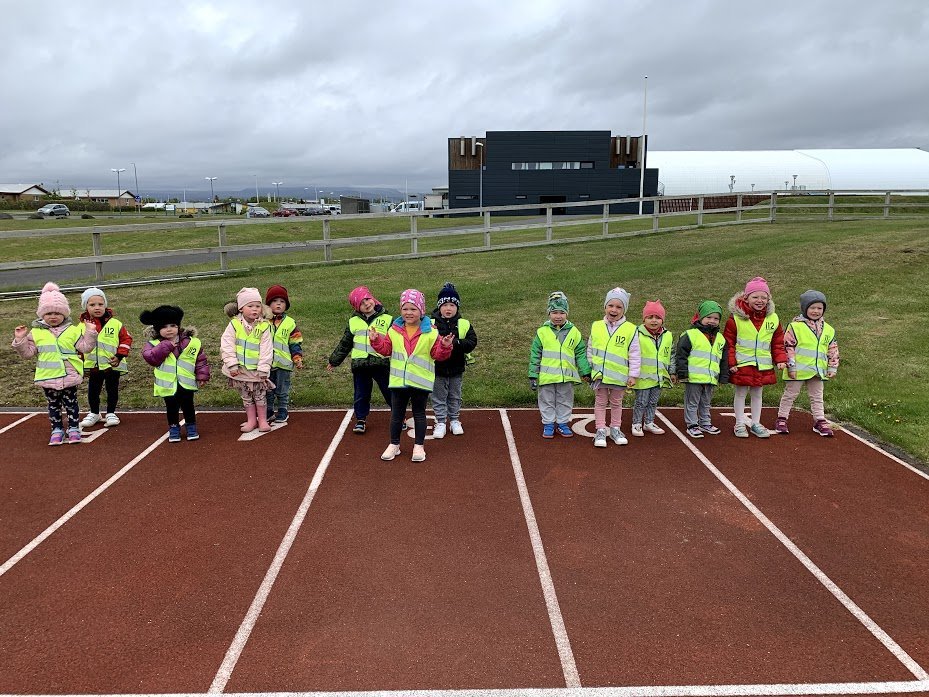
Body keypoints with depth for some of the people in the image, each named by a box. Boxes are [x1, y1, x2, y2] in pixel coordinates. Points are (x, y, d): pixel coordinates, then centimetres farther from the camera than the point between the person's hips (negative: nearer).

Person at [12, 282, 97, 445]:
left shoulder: (73, 330, 0)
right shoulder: (36, 333, 2)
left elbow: (85, 347, -4)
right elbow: (27, 352, 5)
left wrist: (90, 333, -15)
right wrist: (20, 340, -9)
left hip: (70, 377, -1)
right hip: (48, 377, 2)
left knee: (71, 403, 8)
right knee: (53, 405, 12)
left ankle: (74, 428, 20)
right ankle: (57, 430, 23)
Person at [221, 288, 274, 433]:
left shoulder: (264, 327, -10)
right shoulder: (234, 324, -8)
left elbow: (266, 350, -10)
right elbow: (227, 345, -9)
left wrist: (263, 369, -13)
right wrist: (232, 365, -14)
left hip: (257, 370, -1)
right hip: (240, 369, 1)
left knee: (260, 395, 10)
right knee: (246, 396, 14)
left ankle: (262, 420, 22)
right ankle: (251, 420, 26)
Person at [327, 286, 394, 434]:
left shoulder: (387, 319, 1)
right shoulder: (353, 322, 8)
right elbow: (344, 344, 17)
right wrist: (334, 361, 19)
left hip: (382, 364, -2)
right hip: (360, 365, 2)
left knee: (389, 392, 6)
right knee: (361, 395, 9)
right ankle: (361, 420, 23)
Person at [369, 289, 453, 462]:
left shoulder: (430, 332, -6)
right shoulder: (394, 330, 2)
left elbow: (438, 355, -5)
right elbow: (386, 349, 8)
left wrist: (445, 346, -24)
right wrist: (376, 340, -8)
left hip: (421, 381, -2)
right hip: (398, 380, 3)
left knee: (419, 413, 10)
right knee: (396, 414, 12)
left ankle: (419, 446, 21)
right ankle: (394, 445, 26)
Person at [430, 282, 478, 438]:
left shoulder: (464, 324, -3)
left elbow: (472, 341, -12)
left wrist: (456, 342, -26)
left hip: (456, 368, 2)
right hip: (437, 368, -1)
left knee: (455, 396, 16)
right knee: (439, 397, 8)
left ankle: (455, 421, 31)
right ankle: (440, 422, 20)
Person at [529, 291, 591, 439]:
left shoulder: (574, 332, 2)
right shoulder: (542, 332, -3)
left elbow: (580, 354, 7)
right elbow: (535, 355, -1)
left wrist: (586, 372, 4)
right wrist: (533, 376, -3)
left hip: (567, 376, 2)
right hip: (546, 376, -1)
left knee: (565, 402, 12)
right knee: (547, 402, 10)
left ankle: (563, 423, 28)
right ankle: (548, 424, 23)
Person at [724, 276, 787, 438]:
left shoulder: (773, 318, 4)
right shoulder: (736, 317, -9)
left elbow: (778, 342, 11)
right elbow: (729, 341, -6)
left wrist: (780, 359, 2)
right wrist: (731, 362, -11)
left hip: (763, 365, 4)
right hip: (742, 364, -3)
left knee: (757, 394, 14)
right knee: (741, 393, 7)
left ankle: (755, 424, 26)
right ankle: (740, 424, 18)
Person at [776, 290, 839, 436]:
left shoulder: (827, 329, 7)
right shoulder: (795, 326, -10)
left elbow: (833, 350, 14)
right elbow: (788, 347, -12)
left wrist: (833, 368, 9)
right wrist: (791, 366, -15)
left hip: (818, 371, 5)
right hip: (799, 370, -5)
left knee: (817, 397, 14)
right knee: (790, 394, 7)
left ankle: (820, 421, 23)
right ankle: (781, 419, 17)